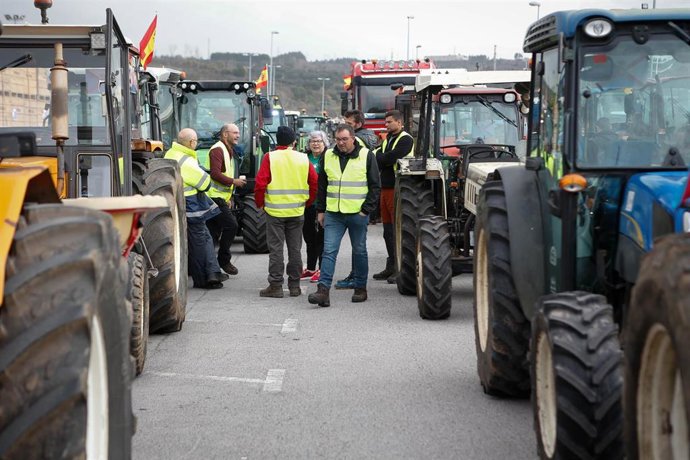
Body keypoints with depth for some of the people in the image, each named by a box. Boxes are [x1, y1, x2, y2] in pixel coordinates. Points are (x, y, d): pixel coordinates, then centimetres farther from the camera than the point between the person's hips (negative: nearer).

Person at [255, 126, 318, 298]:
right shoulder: (303, 158, 2)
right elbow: (315, 182, 4)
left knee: (276, 249, 2)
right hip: (297, 211, 3)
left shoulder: (270, 158, -7)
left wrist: (260, 203, 4)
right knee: (295, 248, 10)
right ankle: (294, 285, 14)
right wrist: (307, 202, 16)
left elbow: (260, 183, -11)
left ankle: (276, 286, 2)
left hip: (274, 210, -3)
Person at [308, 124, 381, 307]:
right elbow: (321, 185, 14)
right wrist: (320, 210, 11)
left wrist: (366, 210, -7)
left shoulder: (366, 155, -3)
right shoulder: (328, 156, 6)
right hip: (333, 214, 2)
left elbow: (375, 186, 0)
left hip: (358, 214, -2)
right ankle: (323, 290, -12)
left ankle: (360, 288, 20)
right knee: (329, 251, -6)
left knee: (359, 251, 9)